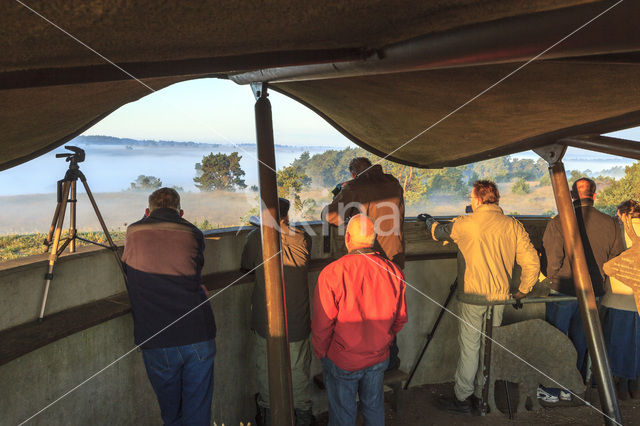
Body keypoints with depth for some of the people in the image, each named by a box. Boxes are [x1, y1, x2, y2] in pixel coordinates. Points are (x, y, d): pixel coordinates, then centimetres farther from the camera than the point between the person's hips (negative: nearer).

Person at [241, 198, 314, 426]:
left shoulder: (257, 237, -10)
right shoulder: (303, 238, -5)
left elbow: (246, 266, 4)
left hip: (265, 321, -1)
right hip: (298, 322, 1)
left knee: (265, 368, 16)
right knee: (299, 370, 16)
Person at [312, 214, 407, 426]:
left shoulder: (331, 273, -24)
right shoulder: (392, 271, -10)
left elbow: (322, 325, -18)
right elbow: (400, 318, 1)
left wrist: (320, 352, 1)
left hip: (342, 361, -3)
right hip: (379, 358, 4)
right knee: (374, 406, 26)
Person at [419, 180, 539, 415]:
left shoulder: (465, 224, -10)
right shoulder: (514, 226, 0)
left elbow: (438, 232, 8)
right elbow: (532, 262, -2)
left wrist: (429, 221, 31)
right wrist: (522, 291, 11)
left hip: (473, 296, -4)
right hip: (501, 296, 4)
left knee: (469, 346, 4)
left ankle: (462, 399, 14)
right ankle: (482, 394, 30)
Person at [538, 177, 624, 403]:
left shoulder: (558, 223, -17)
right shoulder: (611, 224, -5)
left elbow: (550, 263, -16)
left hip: (563, 291, -3)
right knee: (580, 342, 18)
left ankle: (551, 390, 21)